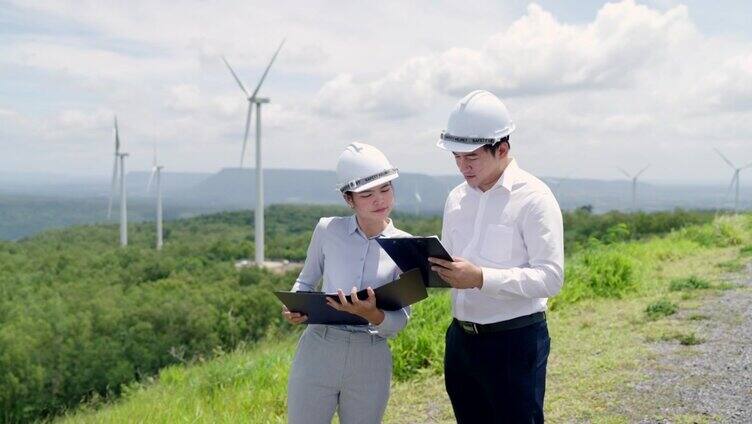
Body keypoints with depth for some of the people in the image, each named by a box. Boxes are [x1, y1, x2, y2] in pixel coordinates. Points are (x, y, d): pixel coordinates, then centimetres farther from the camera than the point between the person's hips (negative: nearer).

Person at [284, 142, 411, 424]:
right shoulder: (327, 230, -1)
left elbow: (400, 321, -4)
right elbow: (306, 282, 13)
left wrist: (372, 314, -24)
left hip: (371, 361, 1)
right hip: (317, 351, 0)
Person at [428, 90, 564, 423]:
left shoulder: (533, 198, -12)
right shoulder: (456, 198, 9)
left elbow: (551, 277, -19)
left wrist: (481, 278, -28)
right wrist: (429, 268, -6)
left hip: (515, 341, -6)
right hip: (461, 337, 7)